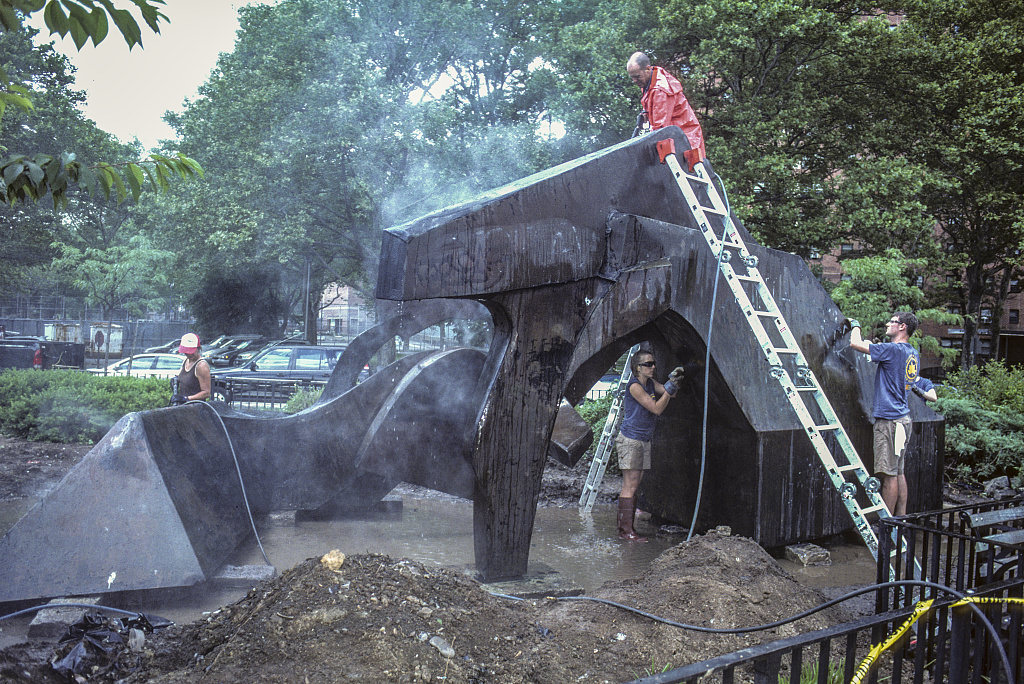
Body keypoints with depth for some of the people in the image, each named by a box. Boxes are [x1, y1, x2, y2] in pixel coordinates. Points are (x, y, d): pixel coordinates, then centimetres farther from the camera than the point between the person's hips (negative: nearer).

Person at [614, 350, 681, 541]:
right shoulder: (634, 386, -17)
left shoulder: (650, 383, 10)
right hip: (630, 440, -9)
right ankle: (626, 530, -8)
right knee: (630, 485, -9)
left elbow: (670, 394, 9)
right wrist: (670, 387, -23)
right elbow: (656, 409, -19)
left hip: (644, 441, 9)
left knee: (634, 485, 9)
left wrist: (674, 380, -9)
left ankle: (626, 528, 13)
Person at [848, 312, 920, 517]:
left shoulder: (893, 349, -13)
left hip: (889, 419, -9)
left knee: (889, 474, -5)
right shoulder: (913, 354, 14)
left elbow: (855, 343, -14)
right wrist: (876, 348, 26)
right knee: (898, 472, 12)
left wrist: (855, 325, 5)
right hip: (903, 418, 9)